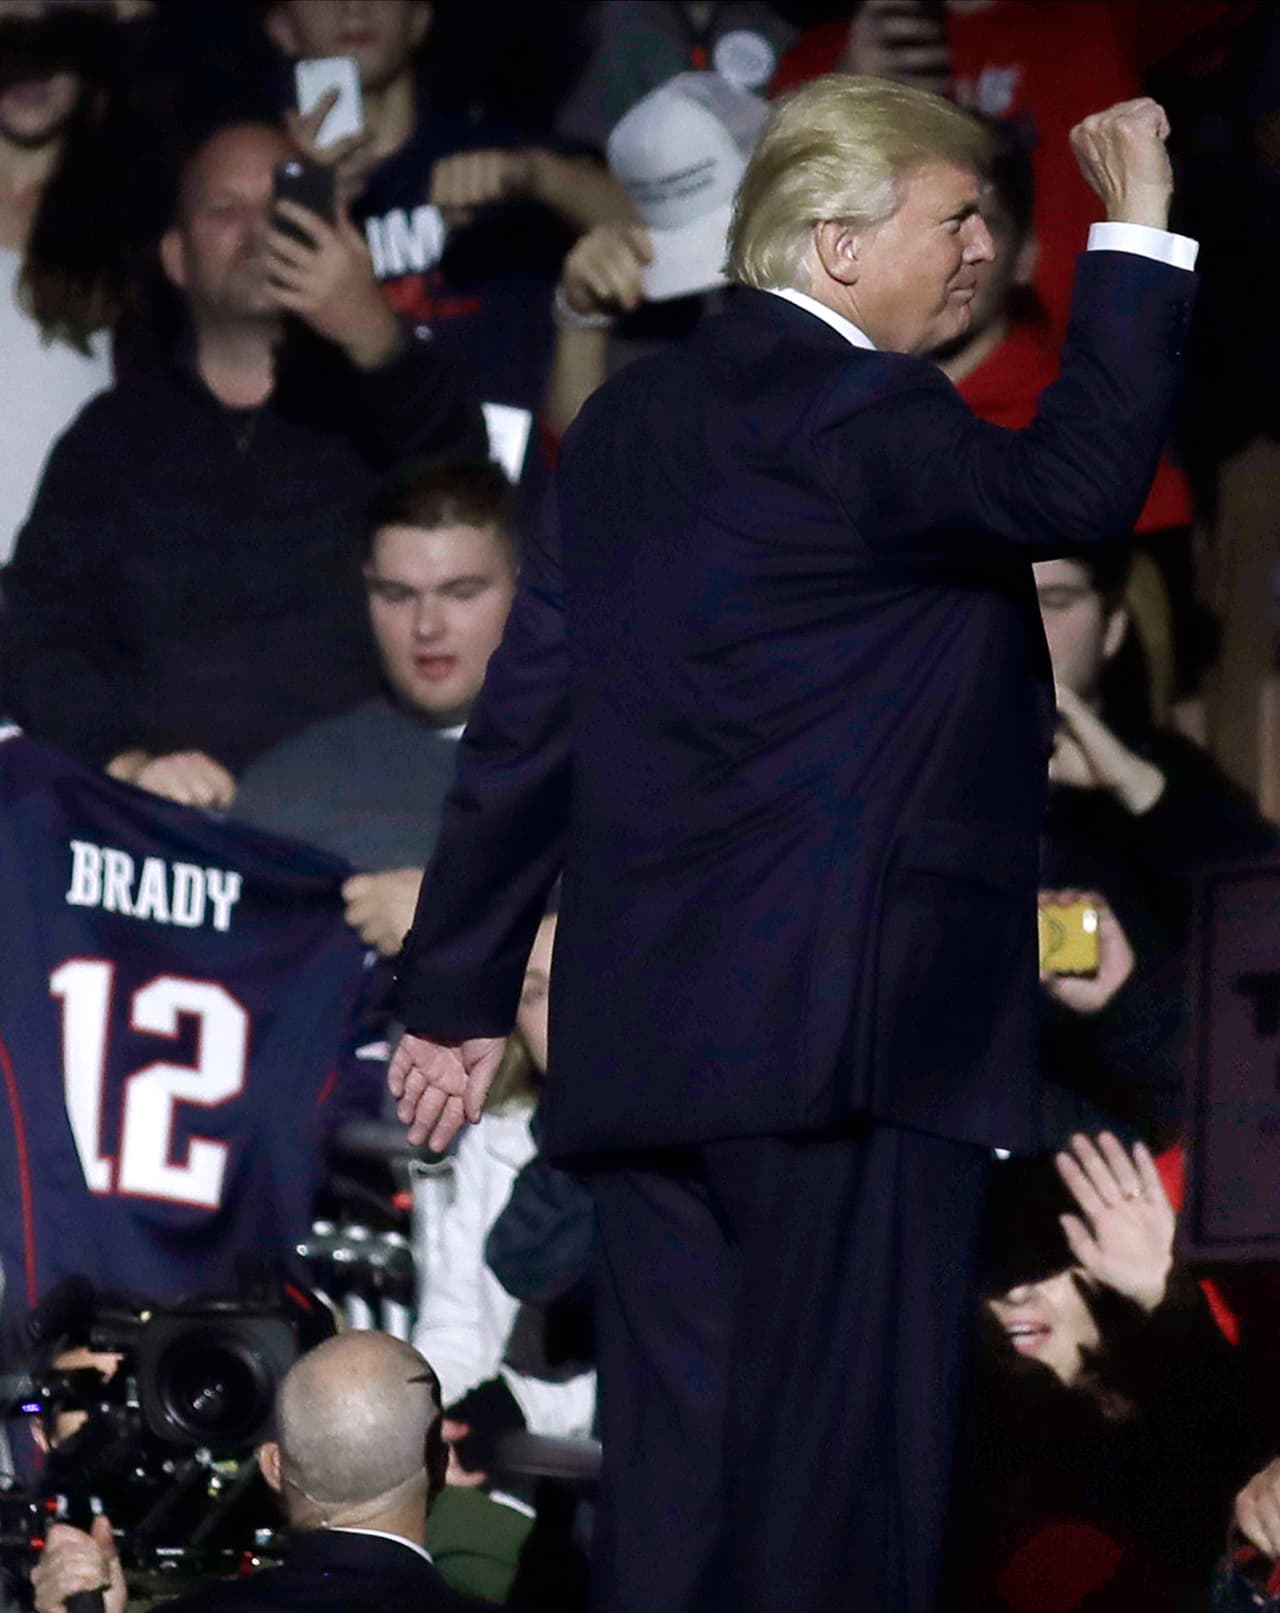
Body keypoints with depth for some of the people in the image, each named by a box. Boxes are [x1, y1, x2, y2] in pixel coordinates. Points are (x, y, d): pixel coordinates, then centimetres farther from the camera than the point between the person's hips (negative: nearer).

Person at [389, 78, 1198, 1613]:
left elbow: (528, 709, 16)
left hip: (643, 1038, 9)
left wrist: (458, 987, 20)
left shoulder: (630, 419, 15)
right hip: (844, 1027, -9)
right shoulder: (852, 415, -12)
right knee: (836, 1479, -5)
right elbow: (1079, 482, -27)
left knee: (672, 1478, 9)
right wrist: (1138, 236, -16)